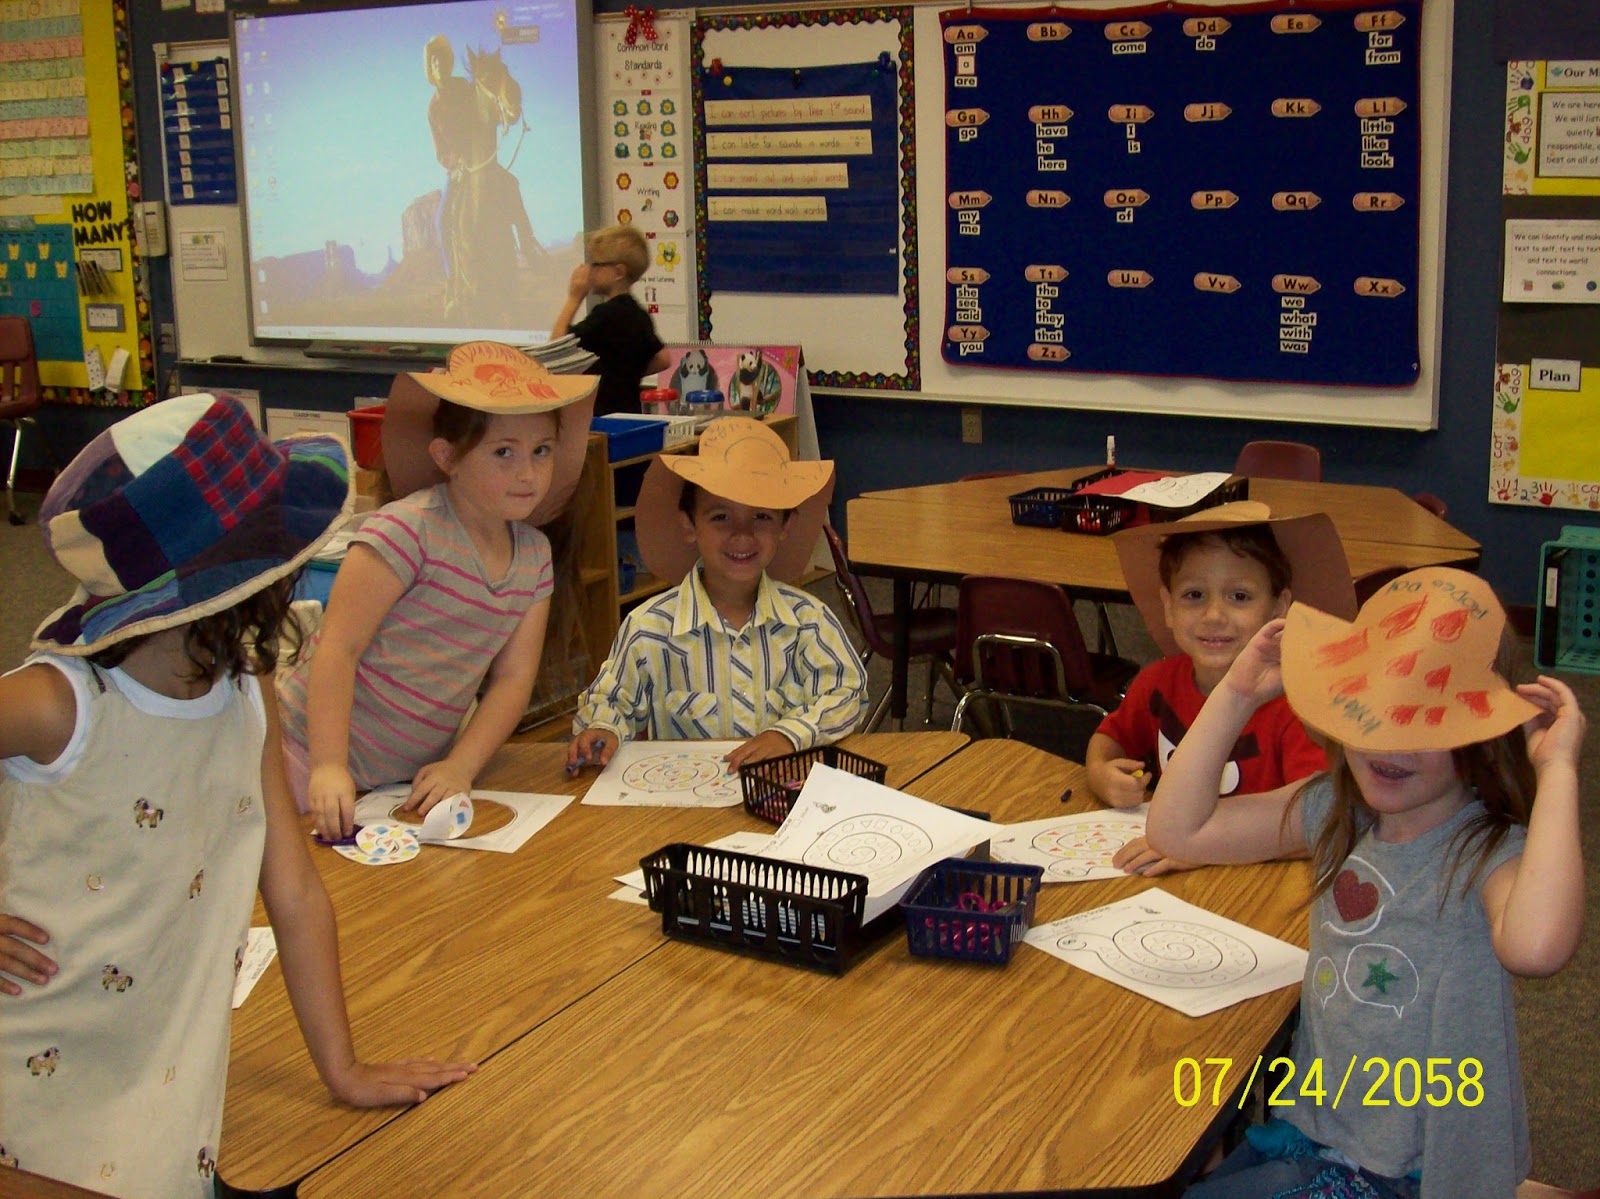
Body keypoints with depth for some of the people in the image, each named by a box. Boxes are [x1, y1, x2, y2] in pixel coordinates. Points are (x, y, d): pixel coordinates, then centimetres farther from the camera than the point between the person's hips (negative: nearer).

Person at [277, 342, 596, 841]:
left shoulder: (533, 553, 4)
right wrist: (328, 766, -27)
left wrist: (460, 766, -12)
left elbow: (512, 678, 1)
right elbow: (338, 648, -19)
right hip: (320, 750, -6)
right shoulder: (409, 529, -17)